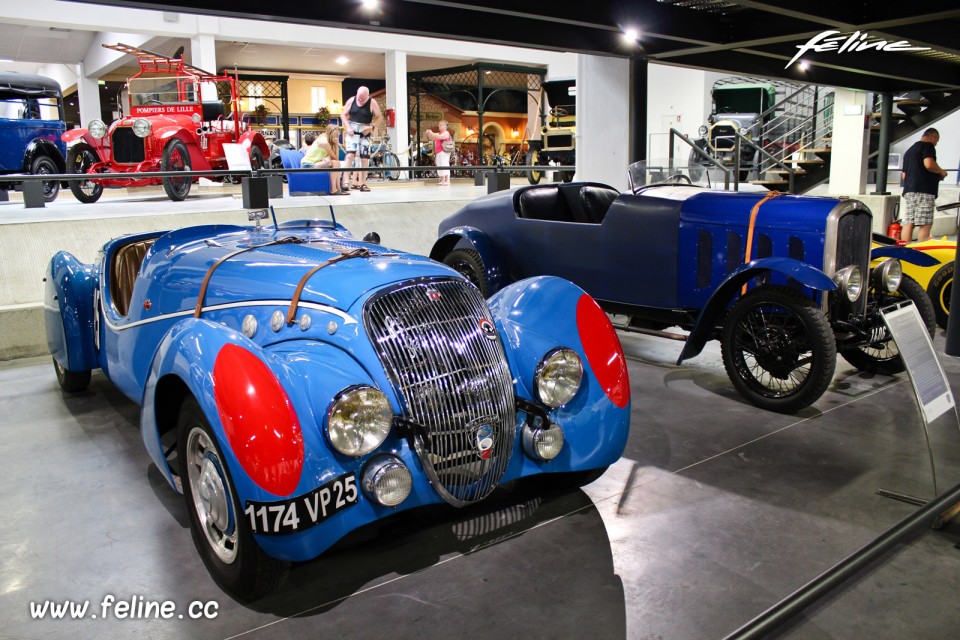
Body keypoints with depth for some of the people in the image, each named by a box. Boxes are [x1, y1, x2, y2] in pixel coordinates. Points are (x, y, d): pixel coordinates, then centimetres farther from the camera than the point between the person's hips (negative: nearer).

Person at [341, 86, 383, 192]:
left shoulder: (372, 103, -4)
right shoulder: (351, 101, 0)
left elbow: (379, 117, -1)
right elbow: (344, 115, 7)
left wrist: (372, 127, -15)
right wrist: (348, 127, -8)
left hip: (365, 132, 1)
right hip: (352, 130, -1)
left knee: (365, 158, 2)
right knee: (350, 154, -16)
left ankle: (362, 183, 12)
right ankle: (345, 182, -22)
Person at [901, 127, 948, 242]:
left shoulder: (909, 150, 25)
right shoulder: (928, 146, -1)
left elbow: (904, 175, 26)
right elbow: (929, 164, -18)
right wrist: (941, 172, -2)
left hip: (908, 190, 8)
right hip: (924, 191, -8)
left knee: (908, 223, 2)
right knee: (925, 224, -9)